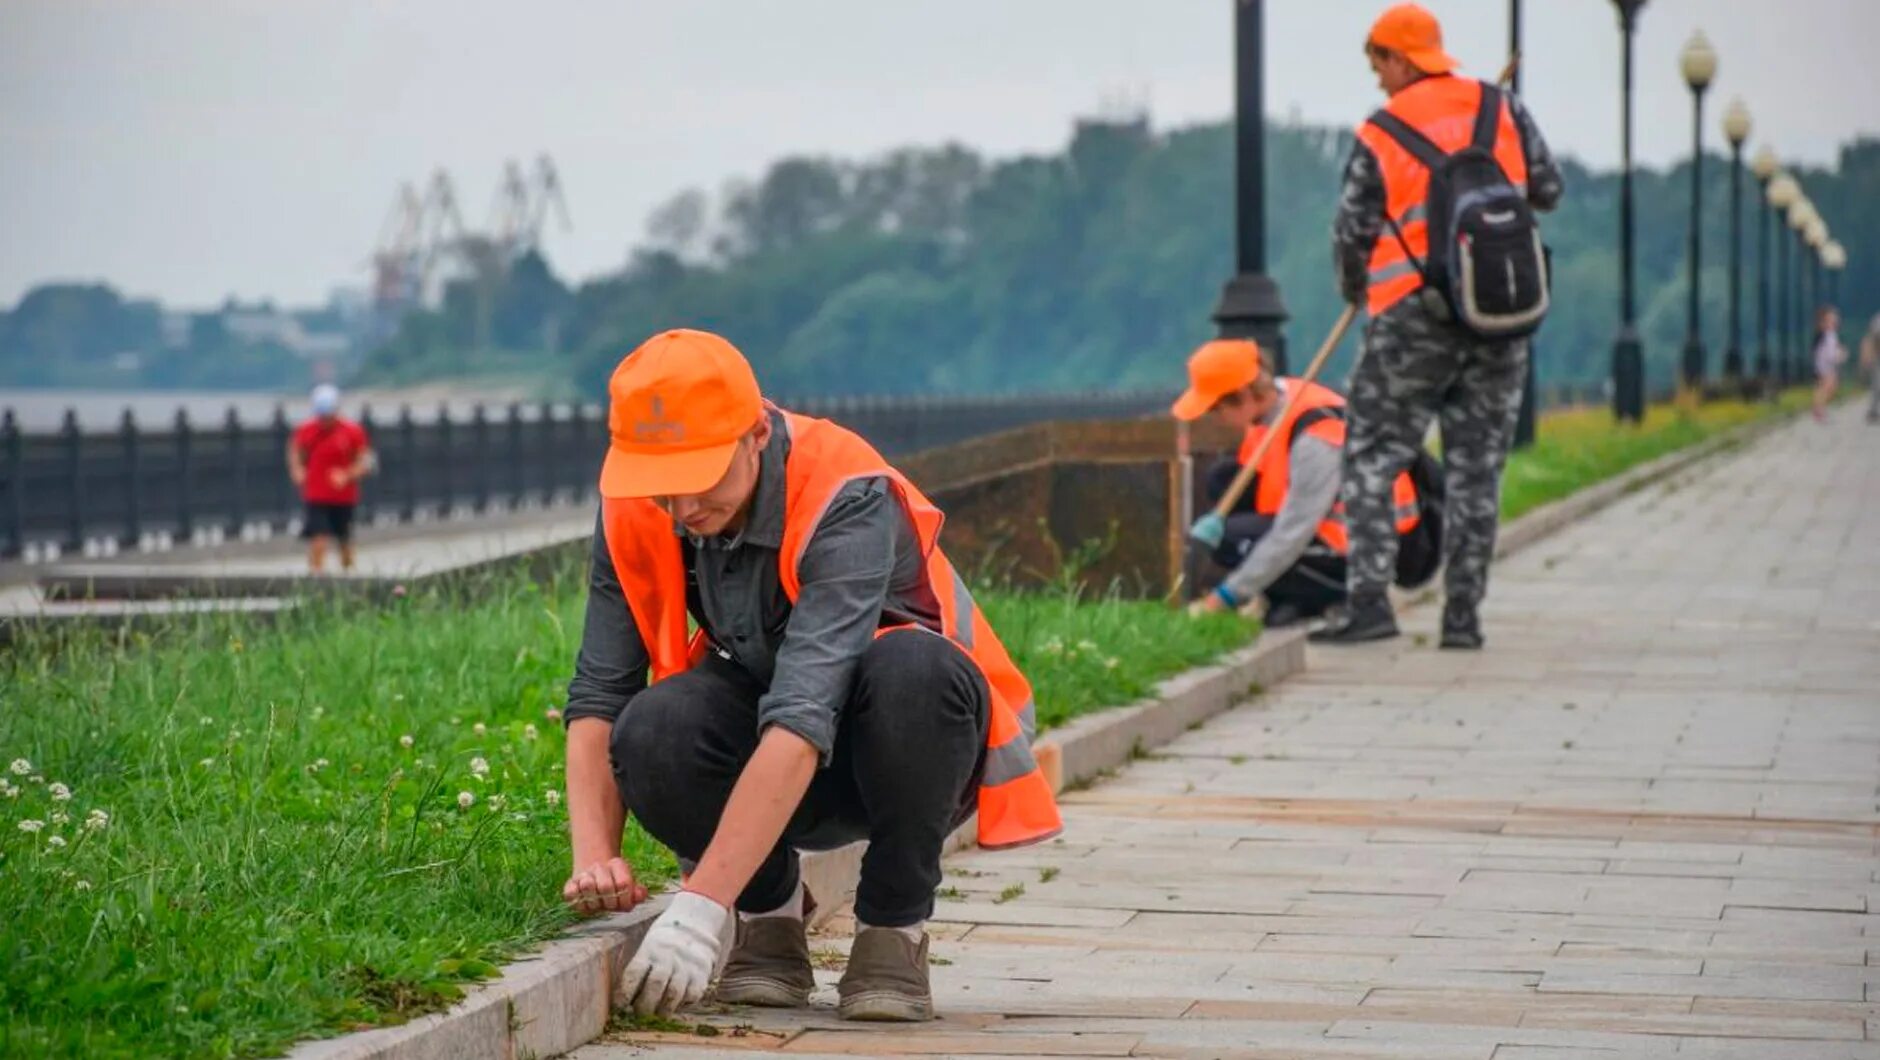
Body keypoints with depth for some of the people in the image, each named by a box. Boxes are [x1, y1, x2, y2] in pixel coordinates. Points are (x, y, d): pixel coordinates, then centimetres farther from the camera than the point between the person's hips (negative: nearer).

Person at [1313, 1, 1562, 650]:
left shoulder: (1380, 135, -4)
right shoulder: (1503, 111, 5)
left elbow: (1352, 235, -1)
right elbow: (1548, 191, 9)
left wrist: (1354, 291, 19)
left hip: (1414, 313, -3)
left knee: (1372, 456, 5)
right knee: (1477, 467, 9)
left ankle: (1369, 602, -8)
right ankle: (1463, 616, 8)